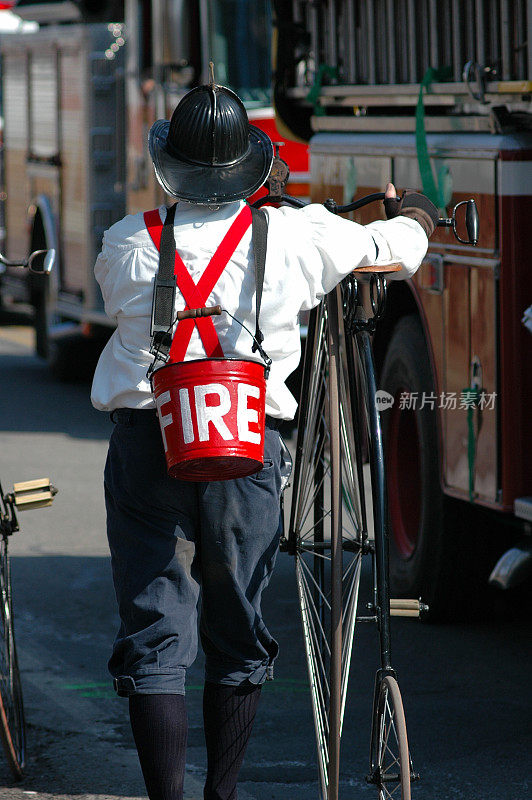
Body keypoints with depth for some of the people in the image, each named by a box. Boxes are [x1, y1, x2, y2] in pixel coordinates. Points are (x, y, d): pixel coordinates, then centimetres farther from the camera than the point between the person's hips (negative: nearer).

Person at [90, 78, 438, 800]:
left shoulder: (126, 244, -2)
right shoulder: (297, 237, -3)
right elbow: (399, 248, 13)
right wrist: (411, 213, 38)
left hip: (146, 441, 0)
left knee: (154, 636, 3)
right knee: (238, 636, 15)